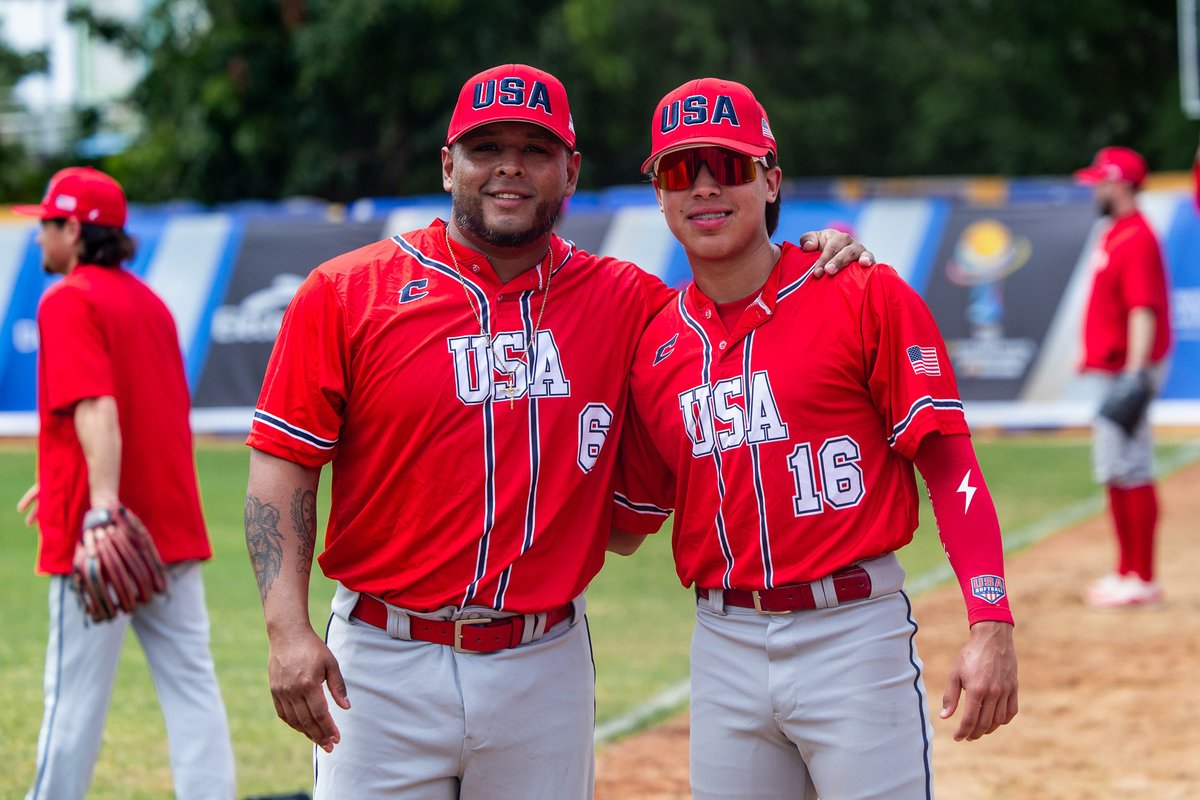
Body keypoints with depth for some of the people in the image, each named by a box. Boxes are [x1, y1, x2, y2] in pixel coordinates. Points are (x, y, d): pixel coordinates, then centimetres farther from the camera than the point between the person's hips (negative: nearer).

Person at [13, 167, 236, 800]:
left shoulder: (69, 302, -8)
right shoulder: (150, 302, 17)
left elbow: (97, 410, -22)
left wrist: (102, 506, -32)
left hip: (100, 533, -7)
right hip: (171, 526, 7)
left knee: (75, 693, 0)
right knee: (191, 685, 4)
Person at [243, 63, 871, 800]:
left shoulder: (622, 300, 6)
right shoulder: (347, 293, -1)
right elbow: (283, 464, -4)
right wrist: (288, 630, -14)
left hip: (546, 670, 2)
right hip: (385, 663, -2)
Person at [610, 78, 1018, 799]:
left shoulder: (868, 299, -4)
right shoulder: (653, 345, 9)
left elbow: (950, 466, -8)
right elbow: (626, 528, 15)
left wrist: (992, 626, -17)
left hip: (854, 635, -4)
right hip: (724, 647, 4)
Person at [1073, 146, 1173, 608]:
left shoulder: (1137, 238, -15)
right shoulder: (1114, 235, 16)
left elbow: (1143, 309, -23)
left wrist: (1136, 373, -28)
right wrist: (1091, 354, 24)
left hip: (1128, 371, -11)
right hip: (1110, 371, 11)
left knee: (1130, 472, -10)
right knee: (1115, 473, 14)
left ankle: (1143, 580, -9)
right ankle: (1127, 573, 21)